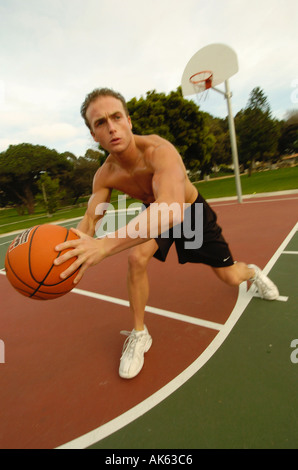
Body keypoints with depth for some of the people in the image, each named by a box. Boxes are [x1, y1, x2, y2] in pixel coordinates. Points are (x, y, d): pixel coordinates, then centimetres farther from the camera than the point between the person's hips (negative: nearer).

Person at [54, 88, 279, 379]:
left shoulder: (159, 151, -39)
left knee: (231, 277, 3)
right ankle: (139, 335, -2)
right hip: (156, 213, 3)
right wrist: (67, 248, -42)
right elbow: (90, 220, -20)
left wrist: (106, 245, -65)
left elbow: (173, 209, -55)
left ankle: (251, 271, 46)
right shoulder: (104, 176, -19)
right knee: (136, 258, -26)